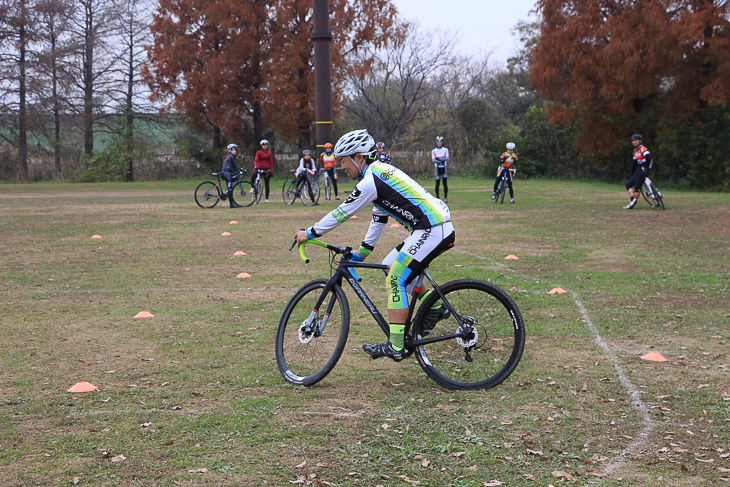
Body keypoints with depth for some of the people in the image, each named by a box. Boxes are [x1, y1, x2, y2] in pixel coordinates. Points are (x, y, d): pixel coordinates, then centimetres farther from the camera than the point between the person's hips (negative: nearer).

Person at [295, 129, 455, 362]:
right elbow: (379, 218, 25)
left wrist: (309, 233, 4)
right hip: (440, 228, 10)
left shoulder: (371, 181, -13)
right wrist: (363, 251, 29)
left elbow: (341, 213, -7)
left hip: (432, 231, -10)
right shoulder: (381, 172, 18)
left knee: (396, 280, -9)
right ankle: (435, 306, 19)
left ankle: (395, 346, -10)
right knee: (390, 266, 18)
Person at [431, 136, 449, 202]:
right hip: (437, 168, 0)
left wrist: (439, 158, -17)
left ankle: (445, 197, 1)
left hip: (444, 168, 1)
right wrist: (442, 160, -20)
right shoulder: (434, 151, 7)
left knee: (445, 183, -2)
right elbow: (433, 160, -7)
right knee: (437, 183, -3)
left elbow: (447, 158, -6)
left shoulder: (445, 150, 8)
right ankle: (437, 198, 4)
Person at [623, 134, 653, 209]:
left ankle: (633, 203, -9)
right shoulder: (635, 151, 17)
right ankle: (632, 200, -3)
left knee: (637, 187, -9)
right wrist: (632, 174, 23)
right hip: (638, 170, 9)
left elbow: (648, 157, -24)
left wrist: (646, 168, -25)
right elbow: (634, 163, 22)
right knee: (629, 185, 5)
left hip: (643, 170, -9)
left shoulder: (642, 148, -10)